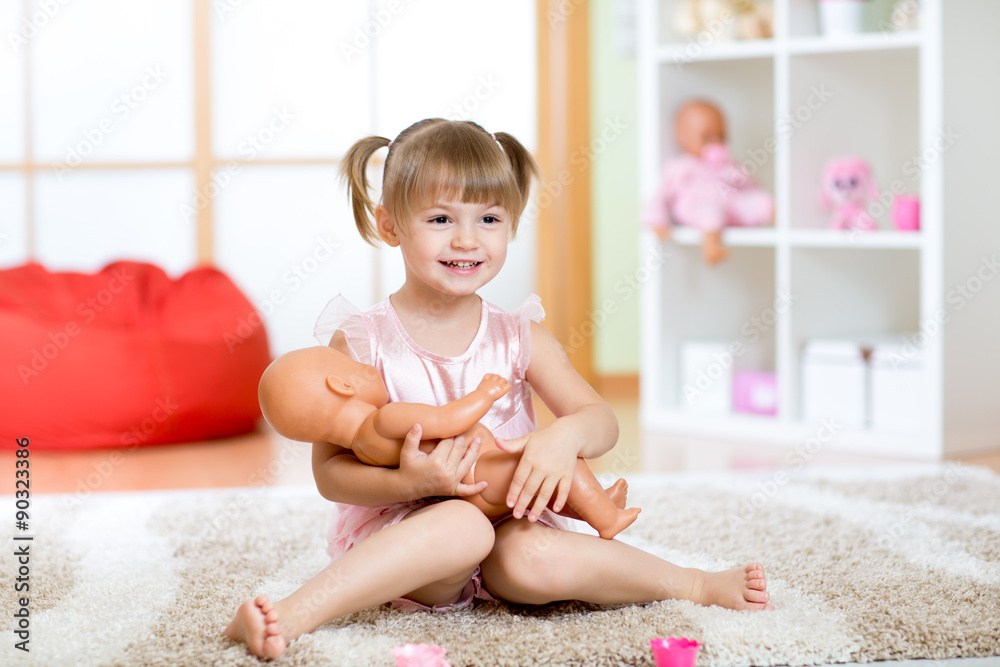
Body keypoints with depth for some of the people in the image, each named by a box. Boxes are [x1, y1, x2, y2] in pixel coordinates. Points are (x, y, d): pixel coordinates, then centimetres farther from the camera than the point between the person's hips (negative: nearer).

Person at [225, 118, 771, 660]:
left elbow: (602, 420, 6)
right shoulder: (360, 341, -5)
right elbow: (329, 472, -7)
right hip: (399, 532, -3)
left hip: (507, 521, 3)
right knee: (460, 526, -36)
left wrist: (566, 435, -19)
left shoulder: (520, 337, 6)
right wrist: (408, 483, -26)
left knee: (536, 561, -31)